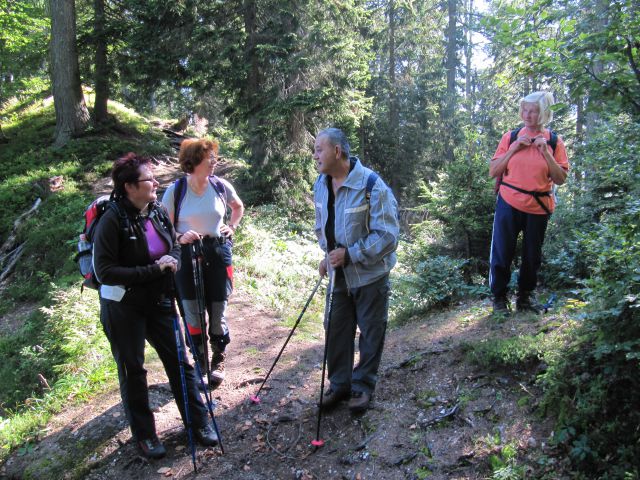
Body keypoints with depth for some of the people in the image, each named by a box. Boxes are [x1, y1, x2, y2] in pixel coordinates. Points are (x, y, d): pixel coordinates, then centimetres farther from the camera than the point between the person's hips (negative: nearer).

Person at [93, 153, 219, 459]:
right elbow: (104, 272, -21)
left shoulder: (159, 212, -3)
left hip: (159, 302, 5)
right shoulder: (113, 220, -19)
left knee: (179, 361, 10)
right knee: (133, 371, 11)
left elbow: (175, 247, 12)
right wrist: (153, 269, -25)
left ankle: (198, 422, 26)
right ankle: (143, 434, 30)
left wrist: (171, 260, -11)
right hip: (123, 308, -5)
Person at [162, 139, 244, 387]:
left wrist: (232, 227, 7)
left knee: (218, 311, 8)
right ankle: (199, 362, 25)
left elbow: (238, 207, 20)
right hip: (187, 255, -1)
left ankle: (218, 361, 28)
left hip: (218, 253, 2)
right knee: (193, 313, 6)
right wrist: (180, 237, -20)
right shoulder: (175, 190, -7)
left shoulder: (221, 186, -1)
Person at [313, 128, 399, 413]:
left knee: (371, 331, 9)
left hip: (369, 273, -6)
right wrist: (327, 255, 3)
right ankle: (340, 384, 31)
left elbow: (387, 236, -22)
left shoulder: (371, 185, -22)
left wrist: (349, 254, -24)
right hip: (338, 272, 6)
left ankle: (363, 385, 28)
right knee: (335, 329, 13)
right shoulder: (321, 184, 1)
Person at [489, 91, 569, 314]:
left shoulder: (554, 141, 3)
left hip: (539, 208, 1)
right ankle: (499, 297, 17)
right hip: (509, 204, -1)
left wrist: (546, 152, -11)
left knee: (532, 256, 10)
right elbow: (493, 171, -1)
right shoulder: (511, 137, 2)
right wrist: (514, 149, -11)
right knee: (502, 253, 1)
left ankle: (525, 296, 28)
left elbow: (561, 179, -2)